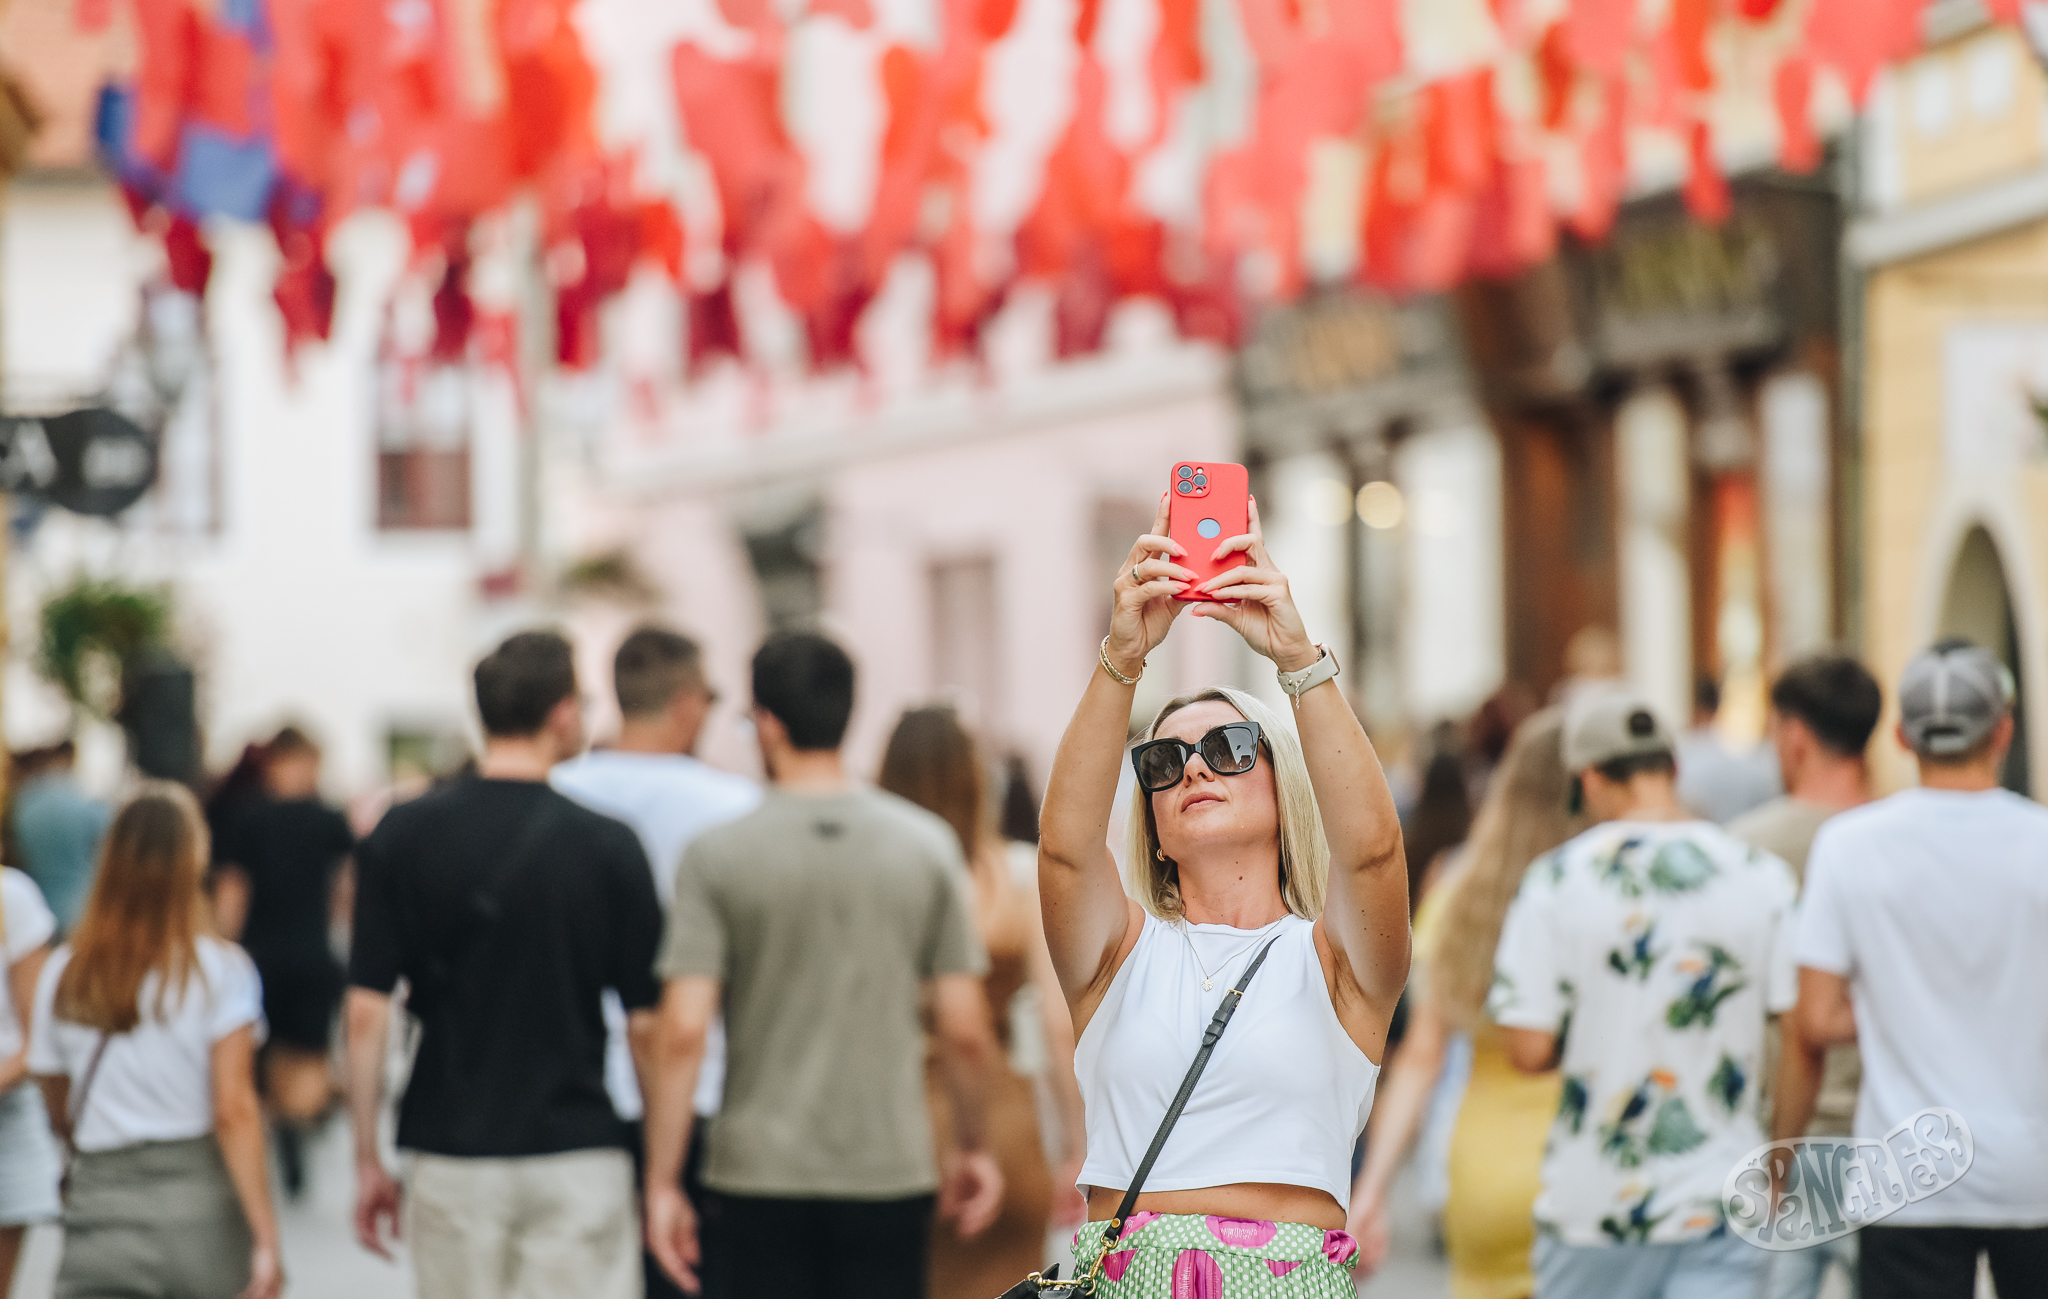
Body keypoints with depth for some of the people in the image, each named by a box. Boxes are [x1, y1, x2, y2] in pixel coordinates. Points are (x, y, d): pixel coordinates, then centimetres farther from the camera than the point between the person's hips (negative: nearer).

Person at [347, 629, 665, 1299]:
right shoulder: (608, 846, -6)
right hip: (578, 1156, -2)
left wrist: (367, 1160, 6)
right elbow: (646, 1023, -3)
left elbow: (367, 1012, -3)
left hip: (451, 1161, 2)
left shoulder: (401, 836, -2)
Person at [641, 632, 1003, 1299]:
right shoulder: (926, 844, 0)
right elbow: (965, 1031, -1)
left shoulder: (718, 855, -6)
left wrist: (661, 1181, -5)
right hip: (890, 1169, 2)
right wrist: (974, 1147, 14)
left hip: (757, 1173, -1)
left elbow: (683, 1032, -11)